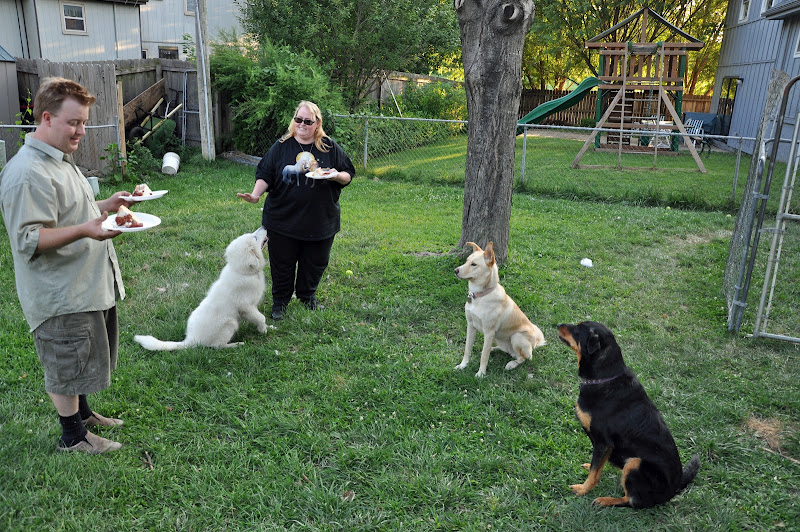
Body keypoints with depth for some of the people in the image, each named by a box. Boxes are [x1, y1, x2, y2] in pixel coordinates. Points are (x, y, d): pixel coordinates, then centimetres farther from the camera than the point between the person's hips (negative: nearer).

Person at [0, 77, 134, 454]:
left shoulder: (59, 160, 12)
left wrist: (105, 206, 9)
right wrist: (84, 230, -37)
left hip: (87, 286, 10)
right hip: (61, 295, -10)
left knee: (79, 359, 23)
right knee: (66, 366, 7)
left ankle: (82, 413, 41)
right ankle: (73, 436, 23)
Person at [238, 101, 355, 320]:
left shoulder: (330, 148, 0)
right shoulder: (281, 147, 0)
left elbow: (348, 175, 6)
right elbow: (264, 175, 3)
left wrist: (337, 176, -16)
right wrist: (255, 194, -14)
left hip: (320, 220, 1)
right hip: (283, 220, 0)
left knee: (314, 263, 13)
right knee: (282, 263, 8)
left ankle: (307, 295, 37)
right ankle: (280, 301, 28)